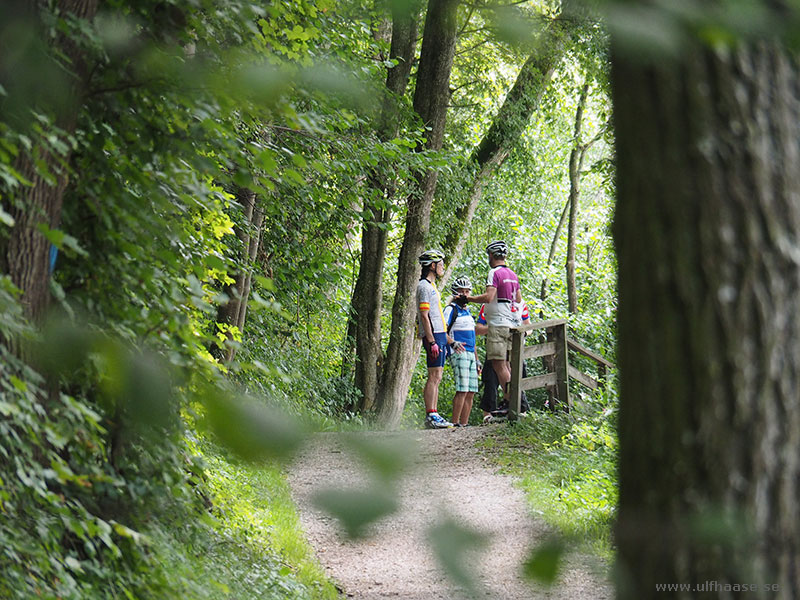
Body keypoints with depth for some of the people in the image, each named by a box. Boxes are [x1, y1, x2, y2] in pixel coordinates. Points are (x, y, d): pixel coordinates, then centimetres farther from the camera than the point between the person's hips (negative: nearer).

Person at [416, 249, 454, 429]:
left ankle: (433, 415, 9)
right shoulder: (424, 286, -11)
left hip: (439, 335, 10)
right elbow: (424, 316, -18)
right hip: (433, 336, -10)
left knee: (436, 378, 8)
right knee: (434, 377, -12)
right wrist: (432, 342, -22)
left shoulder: (431, 286, 20)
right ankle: (431, 416, -14)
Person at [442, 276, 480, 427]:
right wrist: (452, 343, -29)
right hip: (459, 353, -8)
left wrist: (477, 360, 24)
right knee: (462, 389, -18)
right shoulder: (451, 309, -2)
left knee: (471, 392, 2)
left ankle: (464, 423, 3)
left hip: (470, 354, 8)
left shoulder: (467, 311, 23)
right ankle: (455, 423, -19)